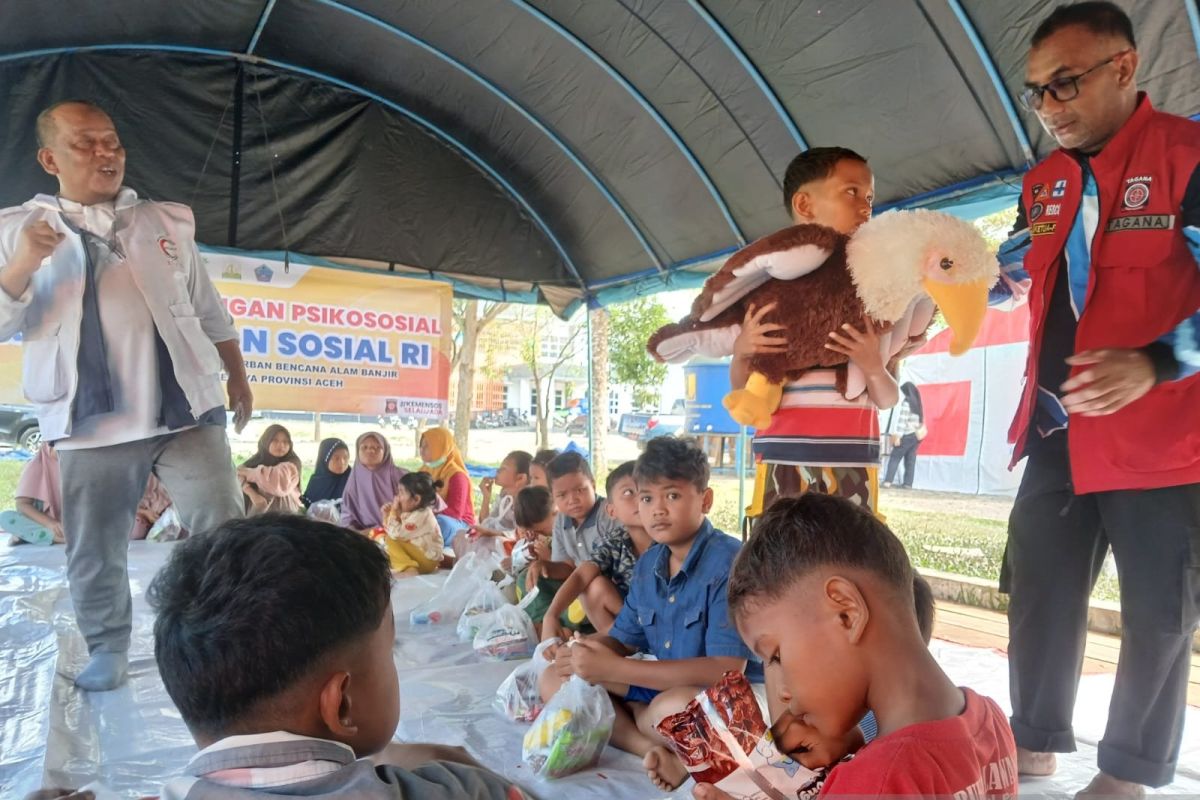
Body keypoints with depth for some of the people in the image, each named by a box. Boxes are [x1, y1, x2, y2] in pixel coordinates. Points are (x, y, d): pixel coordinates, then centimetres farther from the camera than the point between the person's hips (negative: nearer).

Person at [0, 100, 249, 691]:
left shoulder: (167, 222, 14)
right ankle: (107, 647, 27)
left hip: (188, 409, 1)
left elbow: (211, 313, 19)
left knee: (220, 529, -3)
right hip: (91, 423, 0)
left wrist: (237, 376, 17)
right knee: (94, 550, 7)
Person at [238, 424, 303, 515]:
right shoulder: (256, 459, 9)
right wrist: (252, 494, -23)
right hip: (257, 507, 3)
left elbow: (279, 478, -23)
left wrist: (249, 473, -12)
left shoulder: (292, 463, -4)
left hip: (283, 509, -3)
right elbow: (237, 475, -4)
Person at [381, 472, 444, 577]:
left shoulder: (420, 516, -21)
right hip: (418, 554, 10)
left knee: (392, 541, -18)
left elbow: (396, 534, -24)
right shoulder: (409, 512, 7)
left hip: (427, 560, -10)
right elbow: (389, 531, 16)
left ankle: (409, 569, -30)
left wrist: (394, 512, -14)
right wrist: (387, 515, 0)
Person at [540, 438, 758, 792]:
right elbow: (624, 638, 13)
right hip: (662, 685, 8)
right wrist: (583, 648, -13)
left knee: (672, 708, -40)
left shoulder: (731, 562, -21)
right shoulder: (647, 564, 2)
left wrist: (614, 669, -28)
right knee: (555, 679, -1)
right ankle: (655, 749, -17)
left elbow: (726, 669, -29)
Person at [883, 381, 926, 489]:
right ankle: (908, 483, 4)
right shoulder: (918, 403, 13)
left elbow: (902, 420, -16)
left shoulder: (905, 403, -10)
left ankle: (888, 481, -12)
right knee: (910, 459, 7)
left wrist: (898, 436, -17)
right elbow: (921, 420, 12)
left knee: (895, 457, -4)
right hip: (918, 435, 7)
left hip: (908, 435, -7)